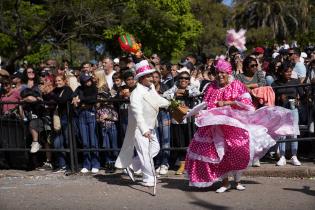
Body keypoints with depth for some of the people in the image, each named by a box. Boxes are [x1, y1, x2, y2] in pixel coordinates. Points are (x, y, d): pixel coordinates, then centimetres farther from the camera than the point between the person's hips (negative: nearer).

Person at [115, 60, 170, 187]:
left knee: (155, 148, 13)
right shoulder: (137, 93, -23)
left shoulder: (151, 88, 3)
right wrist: (144, 130, -40)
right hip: (139, 128, -9)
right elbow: (138, 113, -32)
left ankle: (132, 165, 22)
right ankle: (149, 179, 8)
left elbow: (158, 100, 22)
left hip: (149, 127, 9)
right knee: (145, 152, -4)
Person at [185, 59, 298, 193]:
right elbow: (205, 106, 12)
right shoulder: (211, 88, 12)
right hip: (216, 125, 3)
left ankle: (237, 181, 4)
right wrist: (199, 113, -9)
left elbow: (245, 101, -7)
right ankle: (225, 182, 9)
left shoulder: (236, 85, 3)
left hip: (235, 124, -3)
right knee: (218, 153, -3)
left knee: (237, 150, -13)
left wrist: (226, 103, -12)